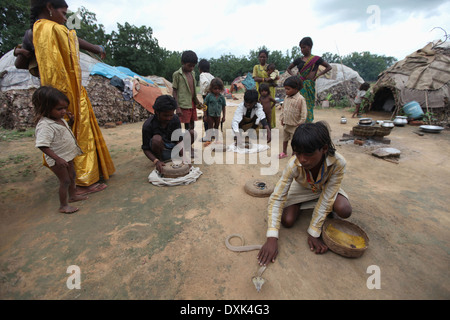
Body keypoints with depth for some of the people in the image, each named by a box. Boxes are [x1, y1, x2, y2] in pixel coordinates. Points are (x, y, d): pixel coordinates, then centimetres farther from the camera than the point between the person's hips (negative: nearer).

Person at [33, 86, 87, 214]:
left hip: (68, 156, 9)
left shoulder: (60, 119, 1)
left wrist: (70, 119, 9)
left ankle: (73, 195, 41)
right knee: (65, 181, 0)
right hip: (57, 160, -9)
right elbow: (42, 145, -29)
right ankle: (63, 206, 16)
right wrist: (57, 159, -31)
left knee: (72, 175, 21)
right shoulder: (44, 125, -26)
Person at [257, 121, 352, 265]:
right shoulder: (294, 165, -37)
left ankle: (331, 212, 8)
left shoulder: (338, 162, -36)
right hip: (301, 189, 1)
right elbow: (277, 198, -35)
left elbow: (326, 199, -29)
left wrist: (314, 233, -28)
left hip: (325, 188, 0)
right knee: (287, 221, -17)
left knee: (344, 211, -29)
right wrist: (272, 238, -41)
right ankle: (300, 205, 16)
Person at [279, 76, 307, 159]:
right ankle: (284, 152, 34)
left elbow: (303, 112, -15)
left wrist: (300, 123, -15)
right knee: (285, 139, 18)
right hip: (286, 124, 7)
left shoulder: (300, 99, -17)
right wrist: (282, 118, 10)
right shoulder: (287, 97, 3)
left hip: (295, 125, -6)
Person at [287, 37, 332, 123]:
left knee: (308, 105, -1)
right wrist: (293, 75, 6)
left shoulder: (316, 59, 4)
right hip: (299, 85, 2)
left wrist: (318, 75, -3)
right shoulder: (299, 60, 11)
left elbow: (329, 67, 8)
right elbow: (289, 68, 23)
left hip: (309, 86, -2)